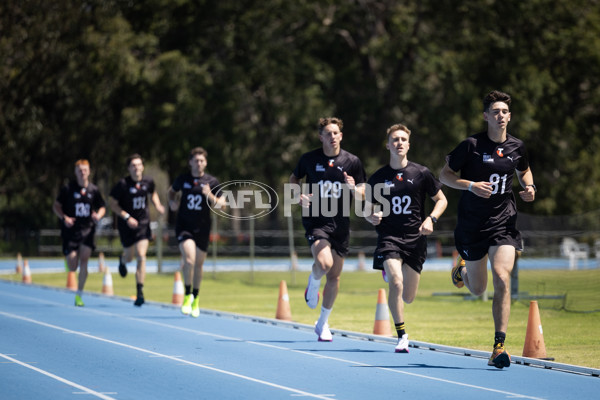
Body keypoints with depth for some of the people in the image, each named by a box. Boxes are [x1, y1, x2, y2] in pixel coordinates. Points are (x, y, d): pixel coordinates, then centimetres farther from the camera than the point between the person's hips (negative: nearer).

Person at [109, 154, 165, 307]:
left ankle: (140, 292, -8)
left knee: (141, 256, -11)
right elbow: (112, 203, -8)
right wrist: (127, 217, -18)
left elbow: (153, 193, 19)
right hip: (126, 225, -1)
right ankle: (123, 260, 53)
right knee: (129, 256, 11)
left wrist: (157, 205, 0)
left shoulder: (148, 182, -4)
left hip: (143, 224, 1)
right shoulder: (122, 184, -14)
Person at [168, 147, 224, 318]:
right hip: (184, 225, -1)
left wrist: (210, 196, -20)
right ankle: (188, 295, -2)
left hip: (202, 228, 1)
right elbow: (171, 190, 20)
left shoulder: (211, 182, -1)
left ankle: (196, 298, 31)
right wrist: (172, 202, -1)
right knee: (189, 260, -20)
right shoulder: (183, 179, 1)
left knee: (198, 265, 10)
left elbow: (220, 204, 0)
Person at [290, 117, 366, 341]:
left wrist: (354, 188, -18)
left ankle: (323, 323, 24)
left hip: (340, 224, 3)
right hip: (316, 220, -3)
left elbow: (362, 194, 5)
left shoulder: (352, 161, 0)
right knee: (324, 263, -27)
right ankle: (313, 282, 11)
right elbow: (294, 178, 14)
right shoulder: (309, 159, -2)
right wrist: (299, 196, -6)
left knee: (334, 275, 7)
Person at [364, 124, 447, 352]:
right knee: (396, 282, -25)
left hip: (415, 238, 1)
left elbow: (441, 200, 10)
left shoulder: (421, 173, 2)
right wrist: (372, 218, -10)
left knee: (408, 297, 5)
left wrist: (431, 219, -9)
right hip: (389, 236, -1)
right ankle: (402, 336, -12)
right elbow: (367, 208, 13)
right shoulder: (378, 178, 4)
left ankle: (390, 272, 42)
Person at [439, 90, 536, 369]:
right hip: (472, 225, -1)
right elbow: (445, 174, -4)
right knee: (478, 289, 10)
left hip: (504, 223, 1)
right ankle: (462, 268, 49)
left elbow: (524, 170, 23)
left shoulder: (516, 147, 2)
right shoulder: (471, 145, -10)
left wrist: (529, 186, 2)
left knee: (502, 279, -17)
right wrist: (471, 185, -20)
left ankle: (499, 347, -13)